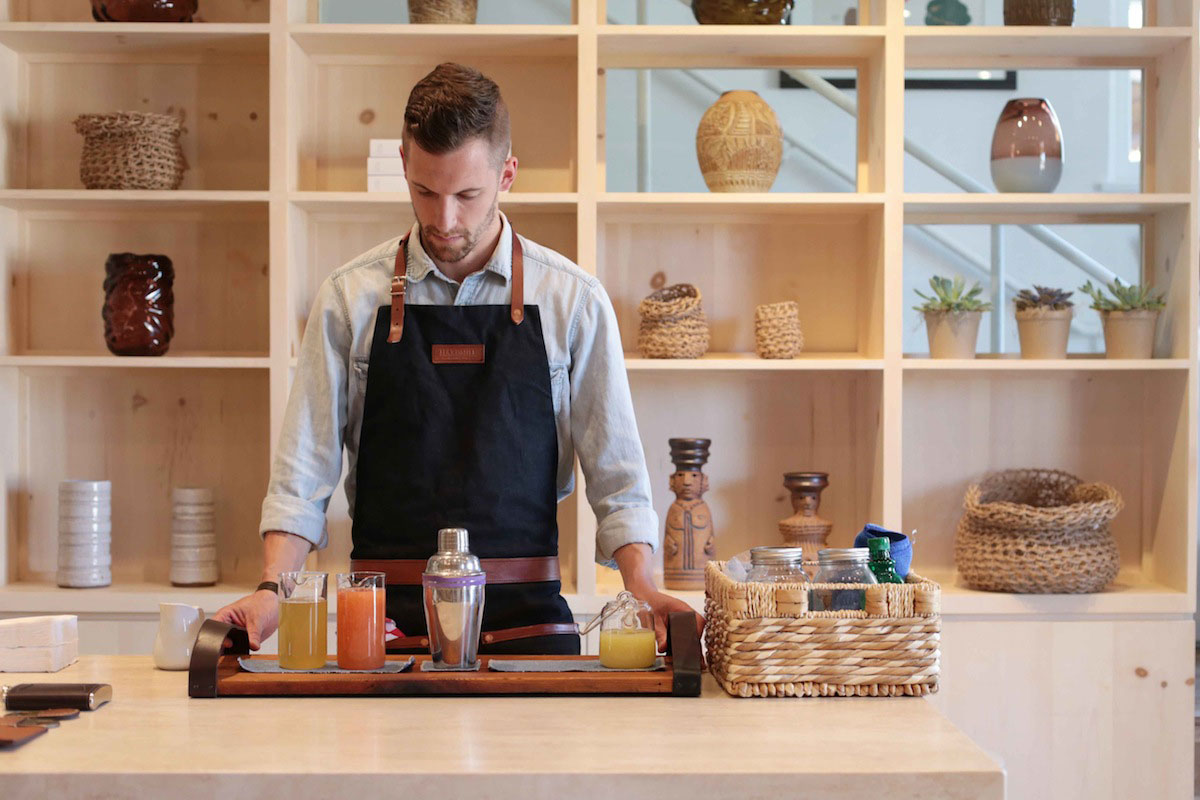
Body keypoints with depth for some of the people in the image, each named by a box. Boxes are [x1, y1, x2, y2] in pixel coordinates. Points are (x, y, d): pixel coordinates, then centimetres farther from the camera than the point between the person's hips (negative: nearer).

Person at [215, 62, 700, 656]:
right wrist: (273, 589, -10)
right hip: (387, 618, 0)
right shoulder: (349, 298, 4)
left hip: (527, 613, 0)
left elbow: (615, 472, 4)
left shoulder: (573, 300, 3)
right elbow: (304, 468, 4)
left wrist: (642, 588, -10)